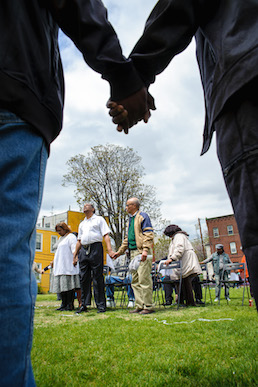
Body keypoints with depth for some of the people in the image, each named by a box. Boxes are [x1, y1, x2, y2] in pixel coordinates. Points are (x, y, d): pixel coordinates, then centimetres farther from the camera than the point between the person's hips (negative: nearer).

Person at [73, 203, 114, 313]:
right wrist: (75, 255, 18)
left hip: (95, 248, -5)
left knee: (98, 278, -4)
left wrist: (110, 250, -13)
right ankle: (83, 305, 15)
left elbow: (106, 235, 0)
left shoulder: (99, 219, 10)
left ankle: (101, 305, 3)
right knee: (83, 278, 5)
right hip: (83, 250, 5)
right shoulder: (82, 224, 26)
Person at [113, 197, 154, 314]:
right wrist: (120, 251, 25)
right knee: (135, 281, 10)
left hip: (141, 252, -9)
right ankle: (140, 306, 17)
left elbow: (148, 234, -12)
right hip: (132, 253, 9)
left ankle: (148, 306, 1)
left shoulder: (142, 216, -3)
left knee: (144, 279, -7)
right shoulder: (130, 219, 22)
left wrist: (145, 250, -22)